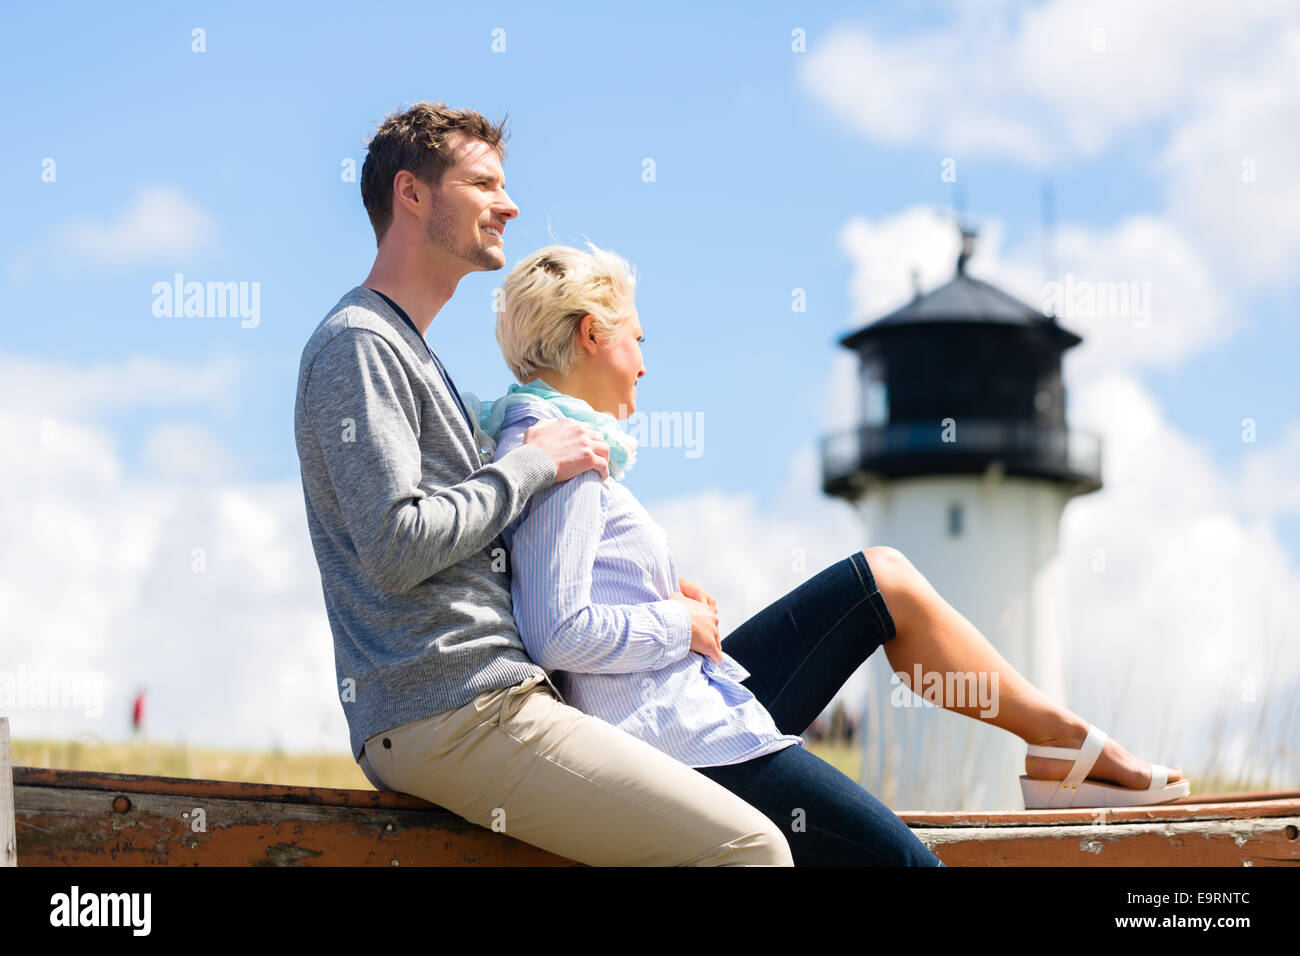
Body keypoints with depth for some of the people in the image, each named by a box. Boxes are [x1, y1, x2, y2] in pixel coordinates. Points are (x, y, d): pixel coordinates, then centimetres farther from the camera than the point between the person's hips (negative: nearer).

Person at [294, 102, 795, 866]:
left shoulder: (411, 350, 24)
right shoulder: (356, 345, -8)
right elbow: (396, 547, -20)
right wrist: (533, 465, -8)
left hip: (490, 699, 10)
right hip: (449, 713, -10)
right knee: (749, 847, -15)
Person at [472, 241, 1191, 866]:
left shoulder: (540, 440, 15)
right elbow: (558, 634, -25)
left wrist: (663, 597, 9)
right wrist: (679, 623, -10)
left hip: (700, 693, 11)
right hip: (686, 739, -11)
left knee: (884, 577, 16)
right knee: (905, 858, -16)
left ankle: (1064, 741, 16)